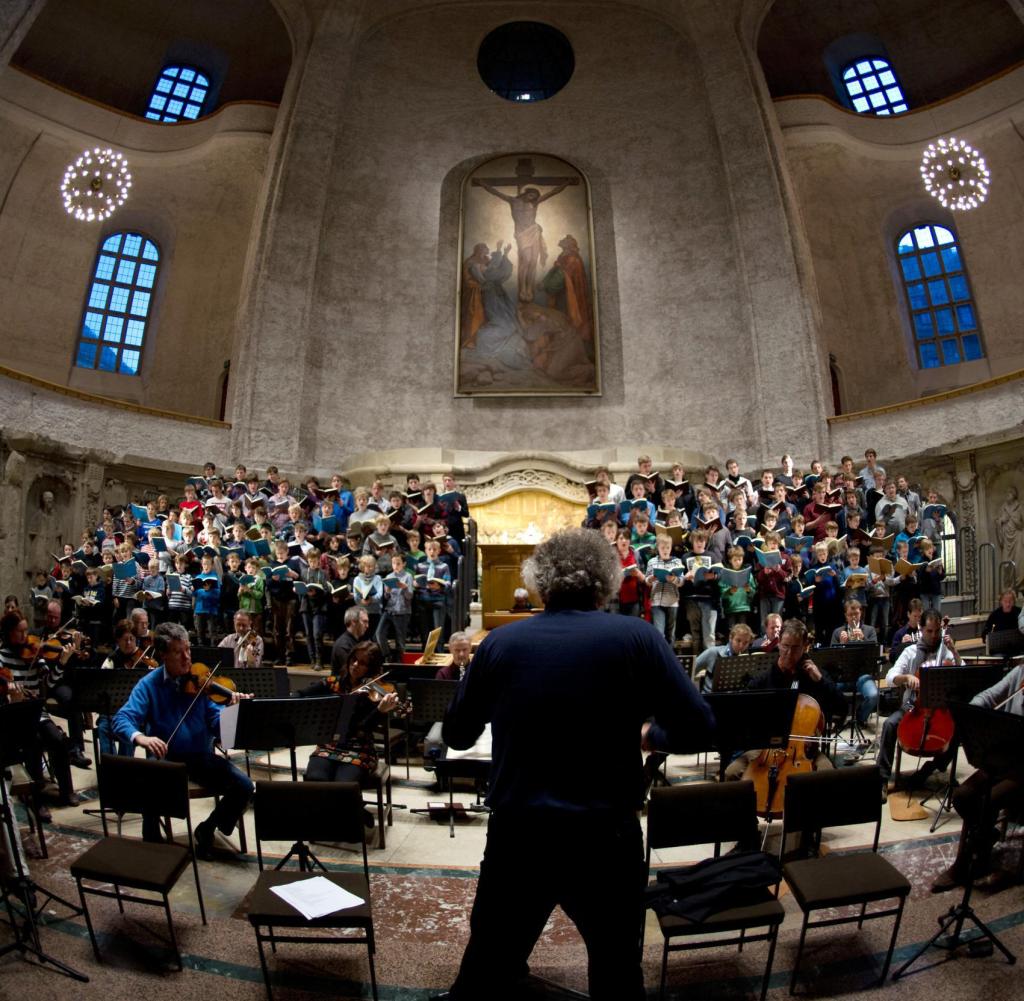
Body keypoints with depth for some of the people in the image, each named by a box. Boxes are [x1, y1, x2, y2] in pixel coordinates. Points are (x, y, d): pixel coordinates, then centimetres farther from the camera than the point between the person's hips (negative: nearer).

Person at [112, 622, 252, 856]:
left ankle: (207, 829, 12)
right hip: (165, 759, -1)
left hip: (201, 757, 1)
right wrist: (139, 737, -40)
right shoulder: (149, 684, -7)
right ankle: (152, 844, -2)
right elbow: (122, 719, -18)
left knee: (244, 786, -16)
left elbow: (216, 724, -7)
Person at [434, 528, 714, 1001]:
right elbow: (696, 728, -9)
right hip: (605, 836, 0)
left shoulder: (500, 642, -6)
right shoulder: (636, 637, -11)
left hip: (515, 835, 1)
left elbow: (456, 734, 4)